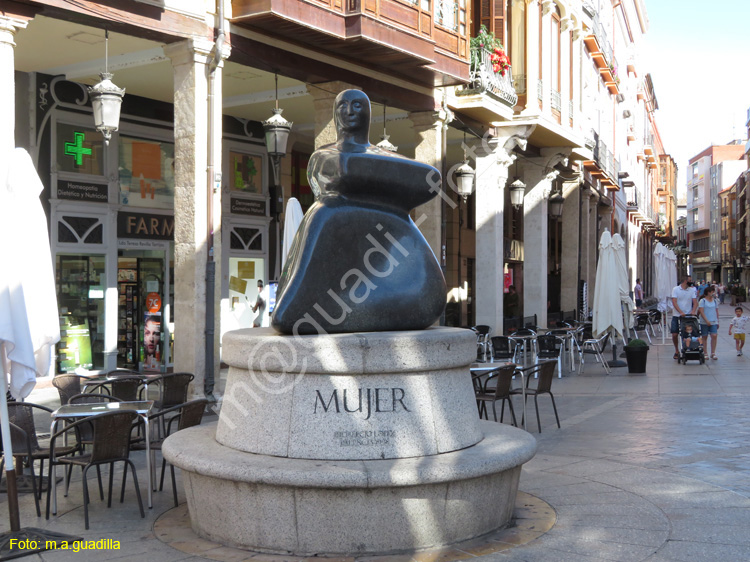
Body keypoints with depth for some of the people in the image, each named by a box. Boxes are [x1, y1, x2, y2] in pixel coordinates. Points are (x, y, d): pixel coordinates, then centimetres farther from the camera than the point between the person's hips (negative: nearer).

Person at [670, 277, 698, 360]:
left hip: (688, 316, 2)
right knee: (674, 334, -3)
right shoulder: (675, 289, -4)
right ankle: (676, 351, 16)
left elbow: (695, 302, -1)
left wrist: (693, 311, -20)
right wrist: (681, 312, -24)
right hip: (677, 316, -2)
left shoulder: (692, 290, 4)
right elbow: (674, 302, -12)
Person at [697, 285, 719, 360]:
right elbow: (701, 311, -9)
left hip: (714, 322, 3)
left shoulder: (715, 301, 12)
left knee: (714, 336, -10)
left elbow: (717, 311, 17)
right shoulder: (702, 301, -3)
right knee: (704, 337, 3)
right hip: (704, 322, -3)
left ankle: (713, 353, -4)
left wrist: (717, 321, 15)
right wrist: (707, 321, -17)